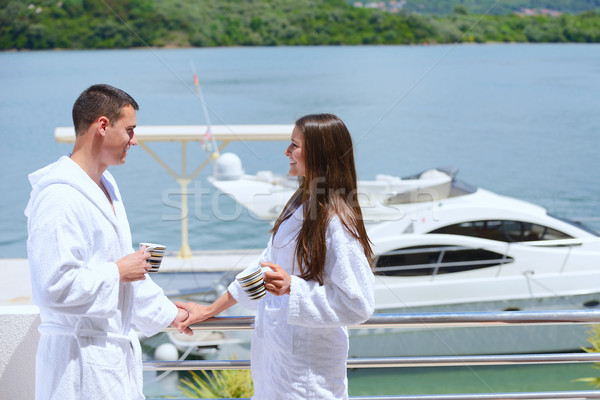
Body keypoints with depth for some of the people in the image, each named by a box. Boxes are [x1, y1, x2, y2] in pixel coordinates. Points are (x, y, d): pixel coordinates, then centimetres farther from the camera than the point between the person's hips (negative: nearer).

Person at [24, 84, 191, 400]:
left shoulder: (106, 187, 13)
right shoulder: (59, 197, -20)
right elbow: (53, 286, -27)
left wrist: (168, 313, 24)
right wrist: (117, 271, -16)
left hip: (117, 349, 9)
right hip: (81, 360, -9)